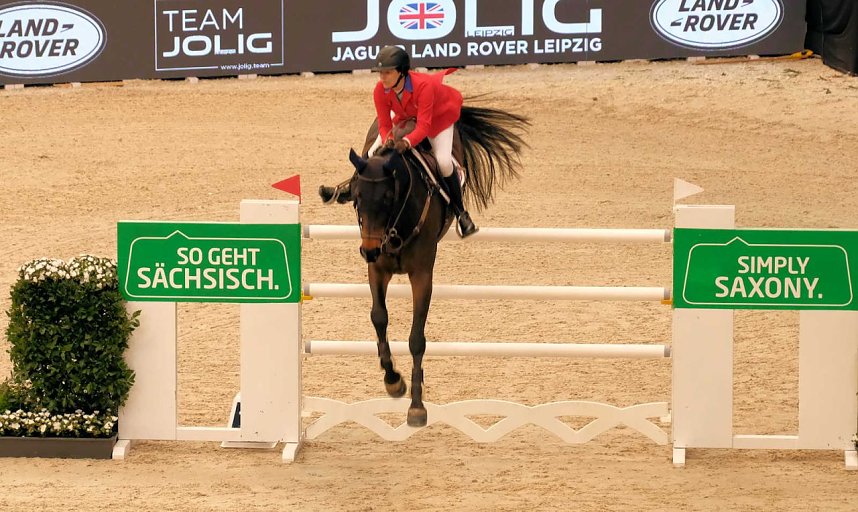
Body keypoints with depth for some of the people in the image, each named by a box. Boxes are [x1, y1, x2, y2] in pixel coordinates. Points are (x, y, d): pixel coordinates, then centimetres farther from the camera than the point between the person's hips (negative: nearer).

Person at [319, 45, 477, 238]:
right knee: (374, 154, -6)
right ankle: (350, 190, 15)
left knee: (443, 160, -25)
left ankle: (461, 212, -10)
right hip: (405, 117, 5)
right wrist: (387, 141, -44)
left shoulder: (423, 85, -41)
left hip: (439, 115, -5)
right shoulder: (380, 91, -26)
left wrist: (406, 143, -62)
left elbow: (424, 126, -43)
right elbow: (384, 125, -20)